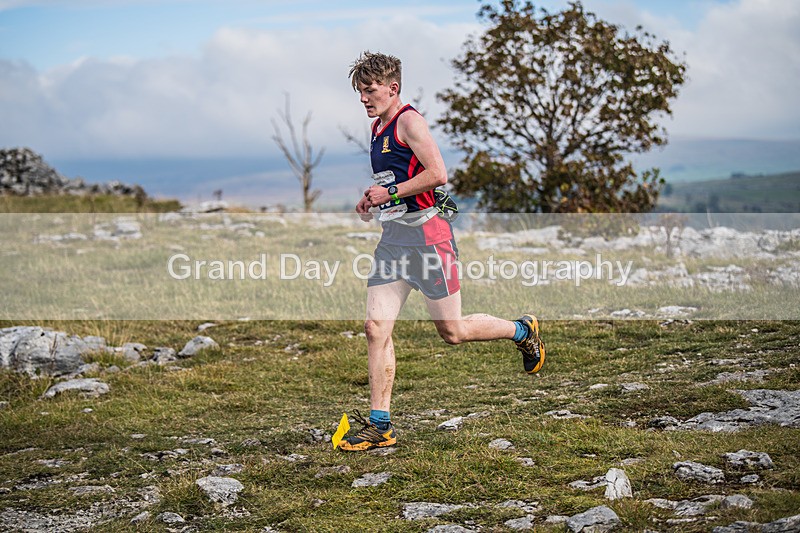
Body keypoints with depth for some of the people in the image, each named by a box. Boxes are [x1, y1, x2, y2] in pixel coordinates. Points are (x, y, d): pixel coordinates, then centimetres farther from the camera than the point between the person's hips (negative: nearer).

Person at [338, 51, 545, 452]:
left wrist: (390, 193, -16)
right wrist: (372, 201, 13)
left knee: (453, 332, 1)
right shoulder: (377, 128, 17)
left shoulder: (409, 121, -11)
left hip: (427, 234, -8)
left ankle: (523, 331, 28)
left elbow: (437, 174, -21)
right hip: (393, 238, 8)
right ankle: (379, 426, 0)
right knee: (376, 328, -3)